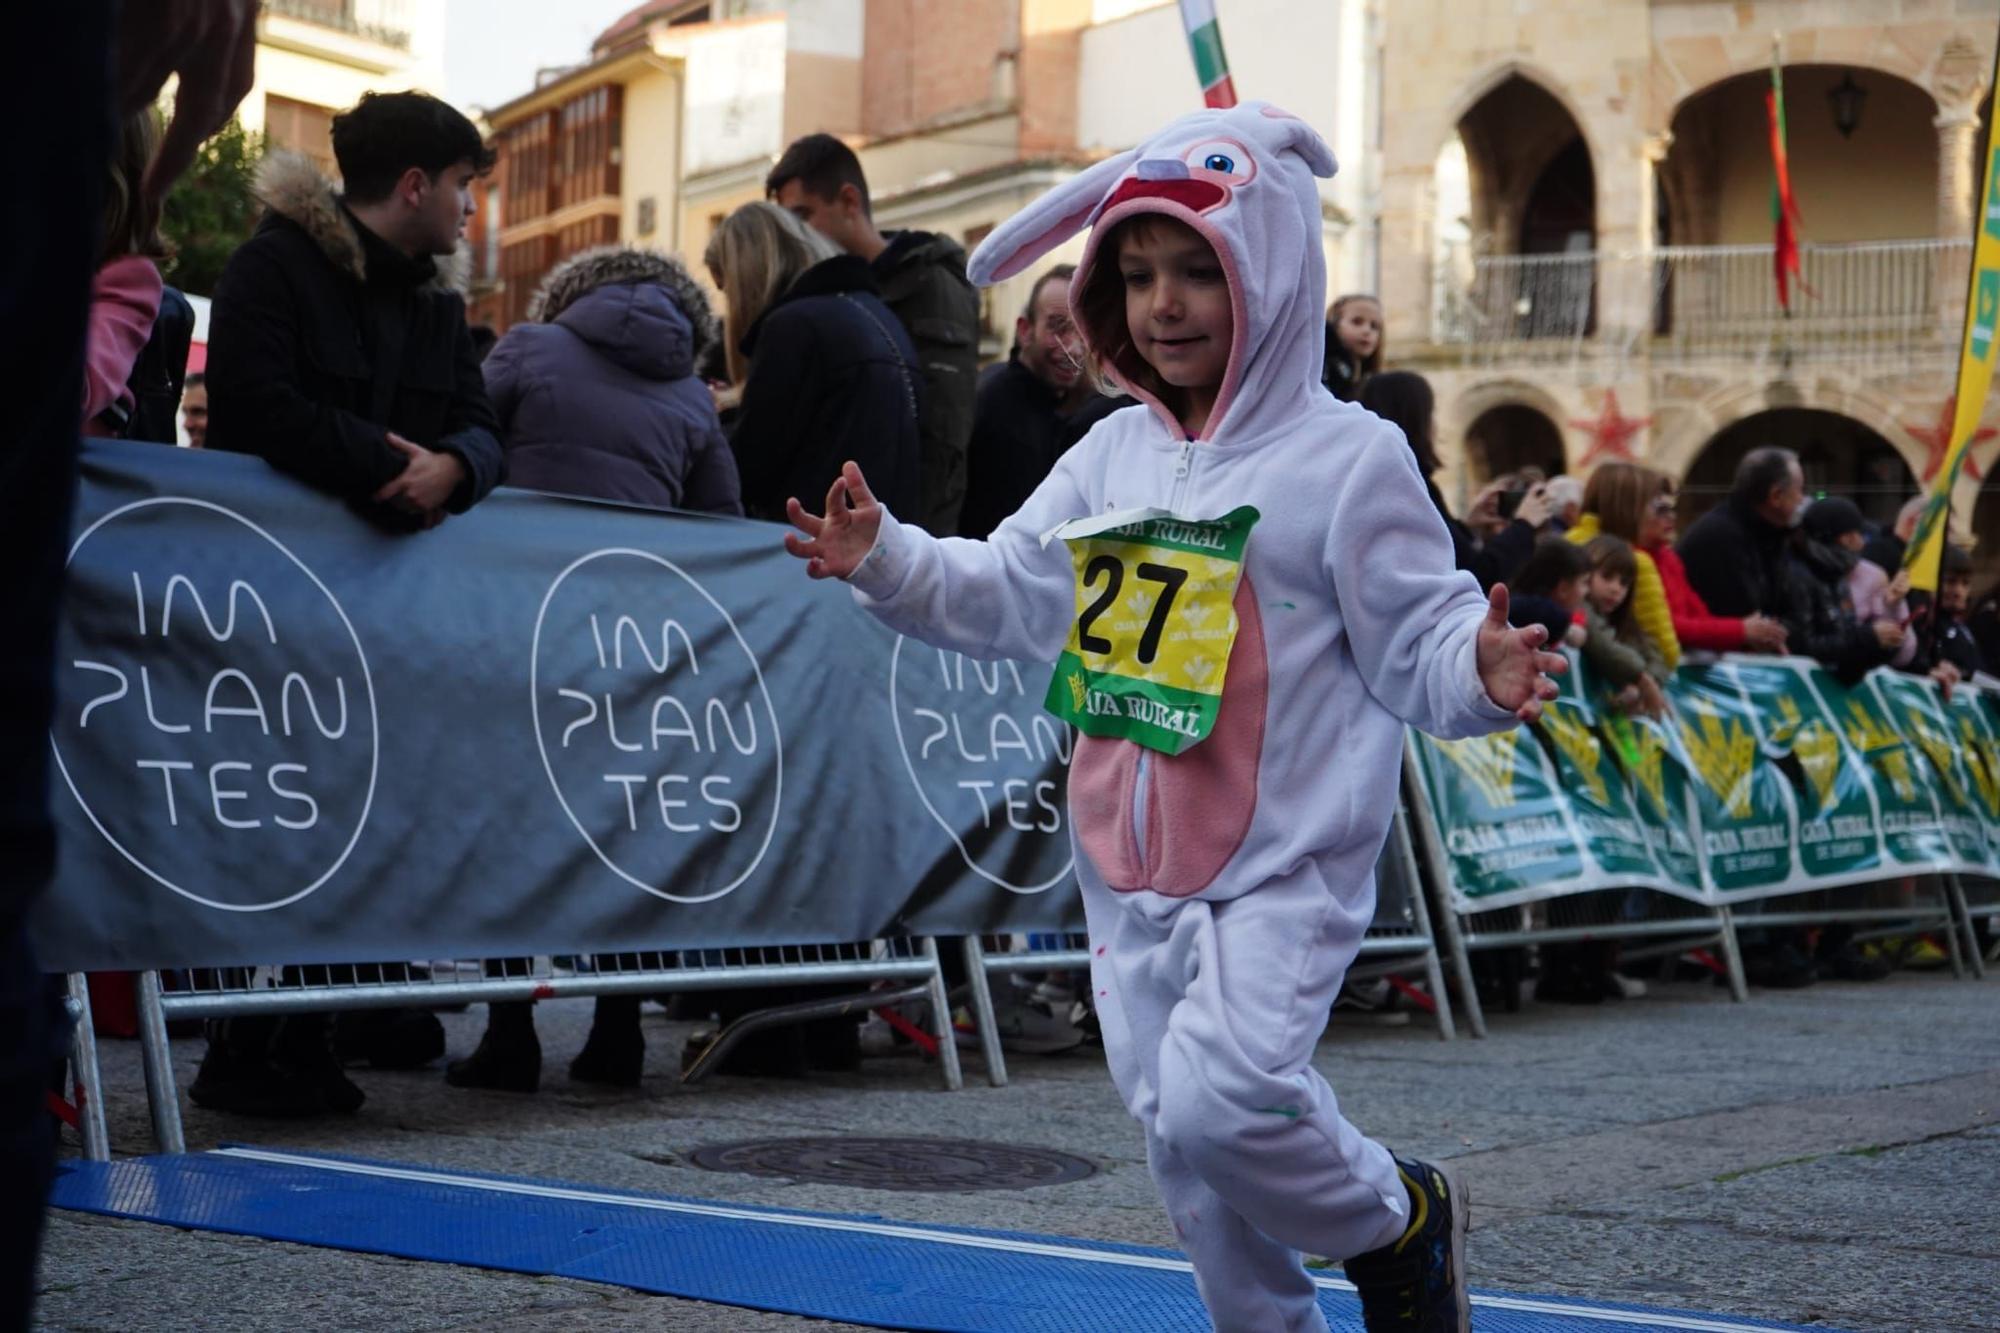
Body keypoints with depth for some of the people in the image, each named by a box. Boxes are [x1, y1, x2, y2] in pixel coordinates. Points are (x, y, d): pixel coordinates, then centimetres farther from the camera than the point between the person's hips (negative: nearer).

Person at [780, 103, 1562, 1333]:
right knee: (1183, 1144, 10)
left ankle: (1400, 1218, 8)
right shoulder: (1112, 457, 10)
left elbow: (1416, 646, -9)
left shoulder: (1349, 458, -8)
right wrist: (889, 562, 2)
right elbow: (1011, 594, 16)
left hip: (1285, 868, -6)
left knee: (1218, 1102, -21)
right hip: (1133, 870, 6)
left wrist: (1479, 672, -30)